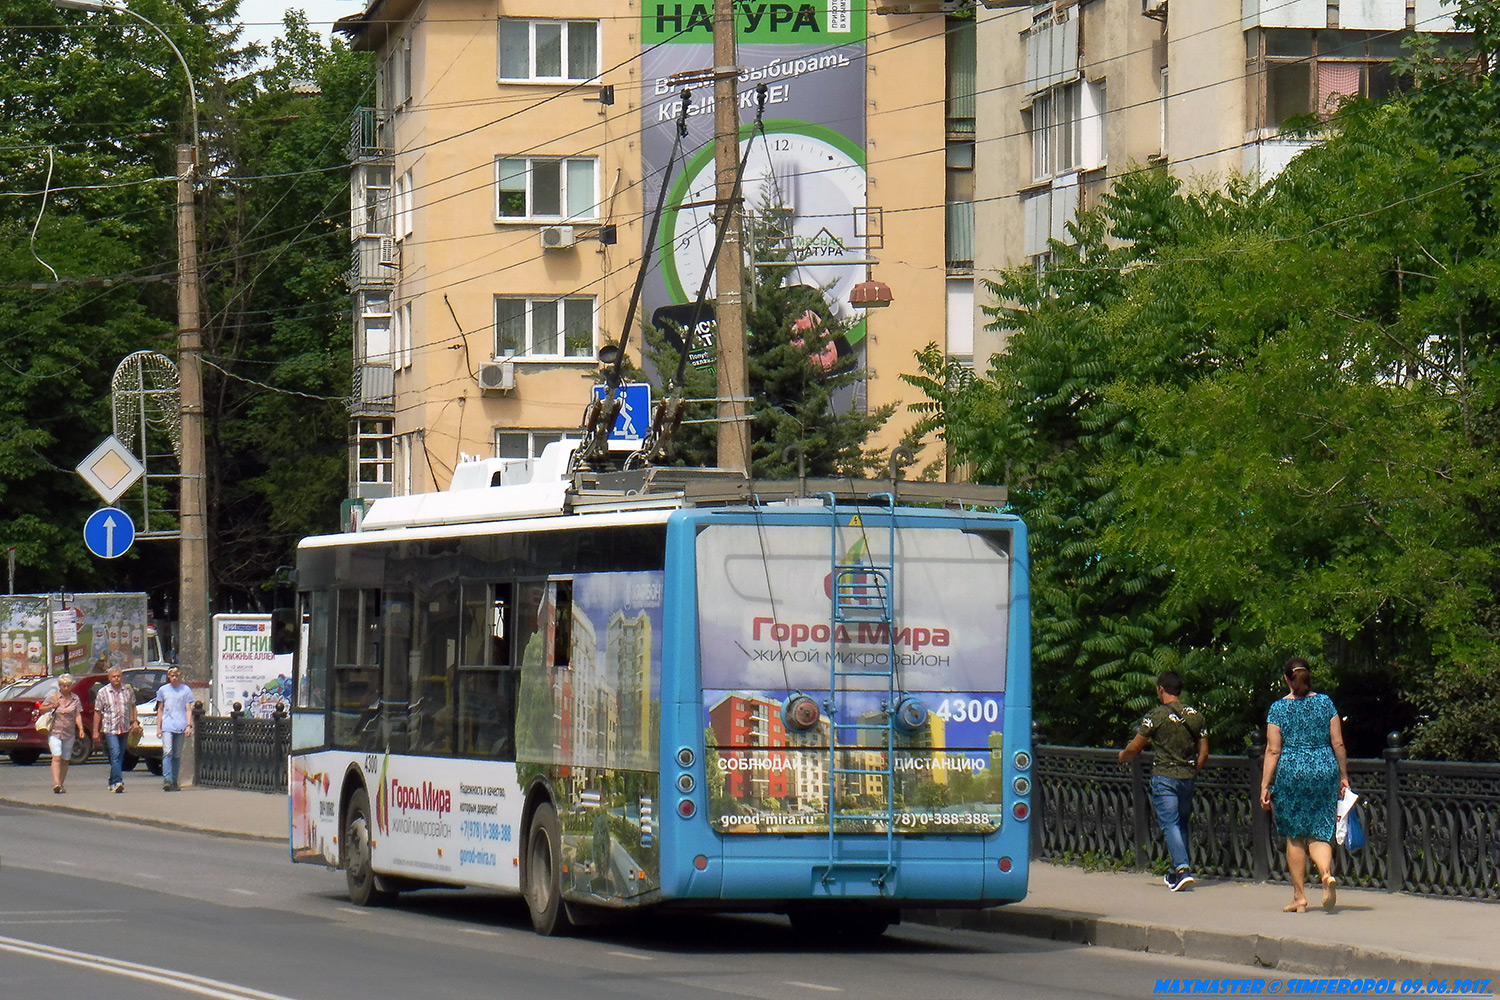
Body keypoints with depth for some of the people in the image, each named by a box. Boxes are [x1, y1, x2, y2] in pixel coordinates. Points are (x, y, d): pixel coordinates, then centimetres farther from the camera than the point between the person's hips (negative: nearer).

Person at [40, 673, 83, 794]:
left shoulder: (75, 699, 6)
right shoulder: (52, 697, 1)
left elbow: (77, 715, 4)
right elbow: (42, 709, 8)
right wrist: (52, 706, -11)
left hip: (69, 733, 3)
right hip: (54, 732, -3)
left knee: (65, 759, 9)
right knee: (57, 757, -17)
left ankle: (61, 784, 21)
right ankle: (56, 784, -25)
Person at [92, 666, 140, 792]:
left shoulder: (127, 690, 6)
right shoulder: (103, 692, -1)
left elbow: (132, 706, 19)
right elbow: (97, 712, 1)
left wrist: (135, 722, 6)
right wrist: (95, 731, 0)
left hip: (125, 729, 4)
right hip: (110, 729, -4)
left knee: (120, 757, 11)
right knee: (115, 755, -17)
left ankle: (112, 783, 23)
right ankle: (118, 782, -23)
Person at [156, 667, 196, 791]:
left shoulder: (186, 690, 7)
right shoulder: (163, 690, 11)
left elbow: (188, 709, 7)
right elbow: (160, 710, 15)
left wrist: (189, 725, -3)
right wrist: (158, 727, 9)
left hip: (181, 727, 0)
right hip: (167, 726, 0)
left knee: (177, 755, 5)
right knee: (167, 752, -15)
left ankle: (174, 781, 12)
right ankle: (167, 780, -20)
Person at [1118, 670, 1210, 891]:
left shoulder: (1156, 716, -9)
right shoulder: (1196, 715, 5)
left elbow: (1135, 747, -2)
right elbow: (1203, 752, 9)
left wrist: (1123, 755, 20)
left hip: (1165, 776, -5)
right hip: (1188, 777, 5)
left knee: (1170, 824, -6)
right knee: (1183, 823, 17)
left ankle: (1182, 868, -20)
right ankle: (1178, 872, 22)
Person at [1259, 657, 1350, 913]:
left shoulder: (1279, 708, -2)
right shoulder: (1325, 703, 4)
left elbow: (1273, 750, -5)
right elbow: (1338, 744, 4)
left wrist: (1265, 786, -2)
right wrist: (1343, 775, 14)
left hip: (1290, 772, -2)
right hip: (1324, 770, 2)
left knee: (1295, 836, 8)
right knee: (1319, 833, 7)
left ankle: (1299, 896, 10)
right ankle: (1327, 873, -23)